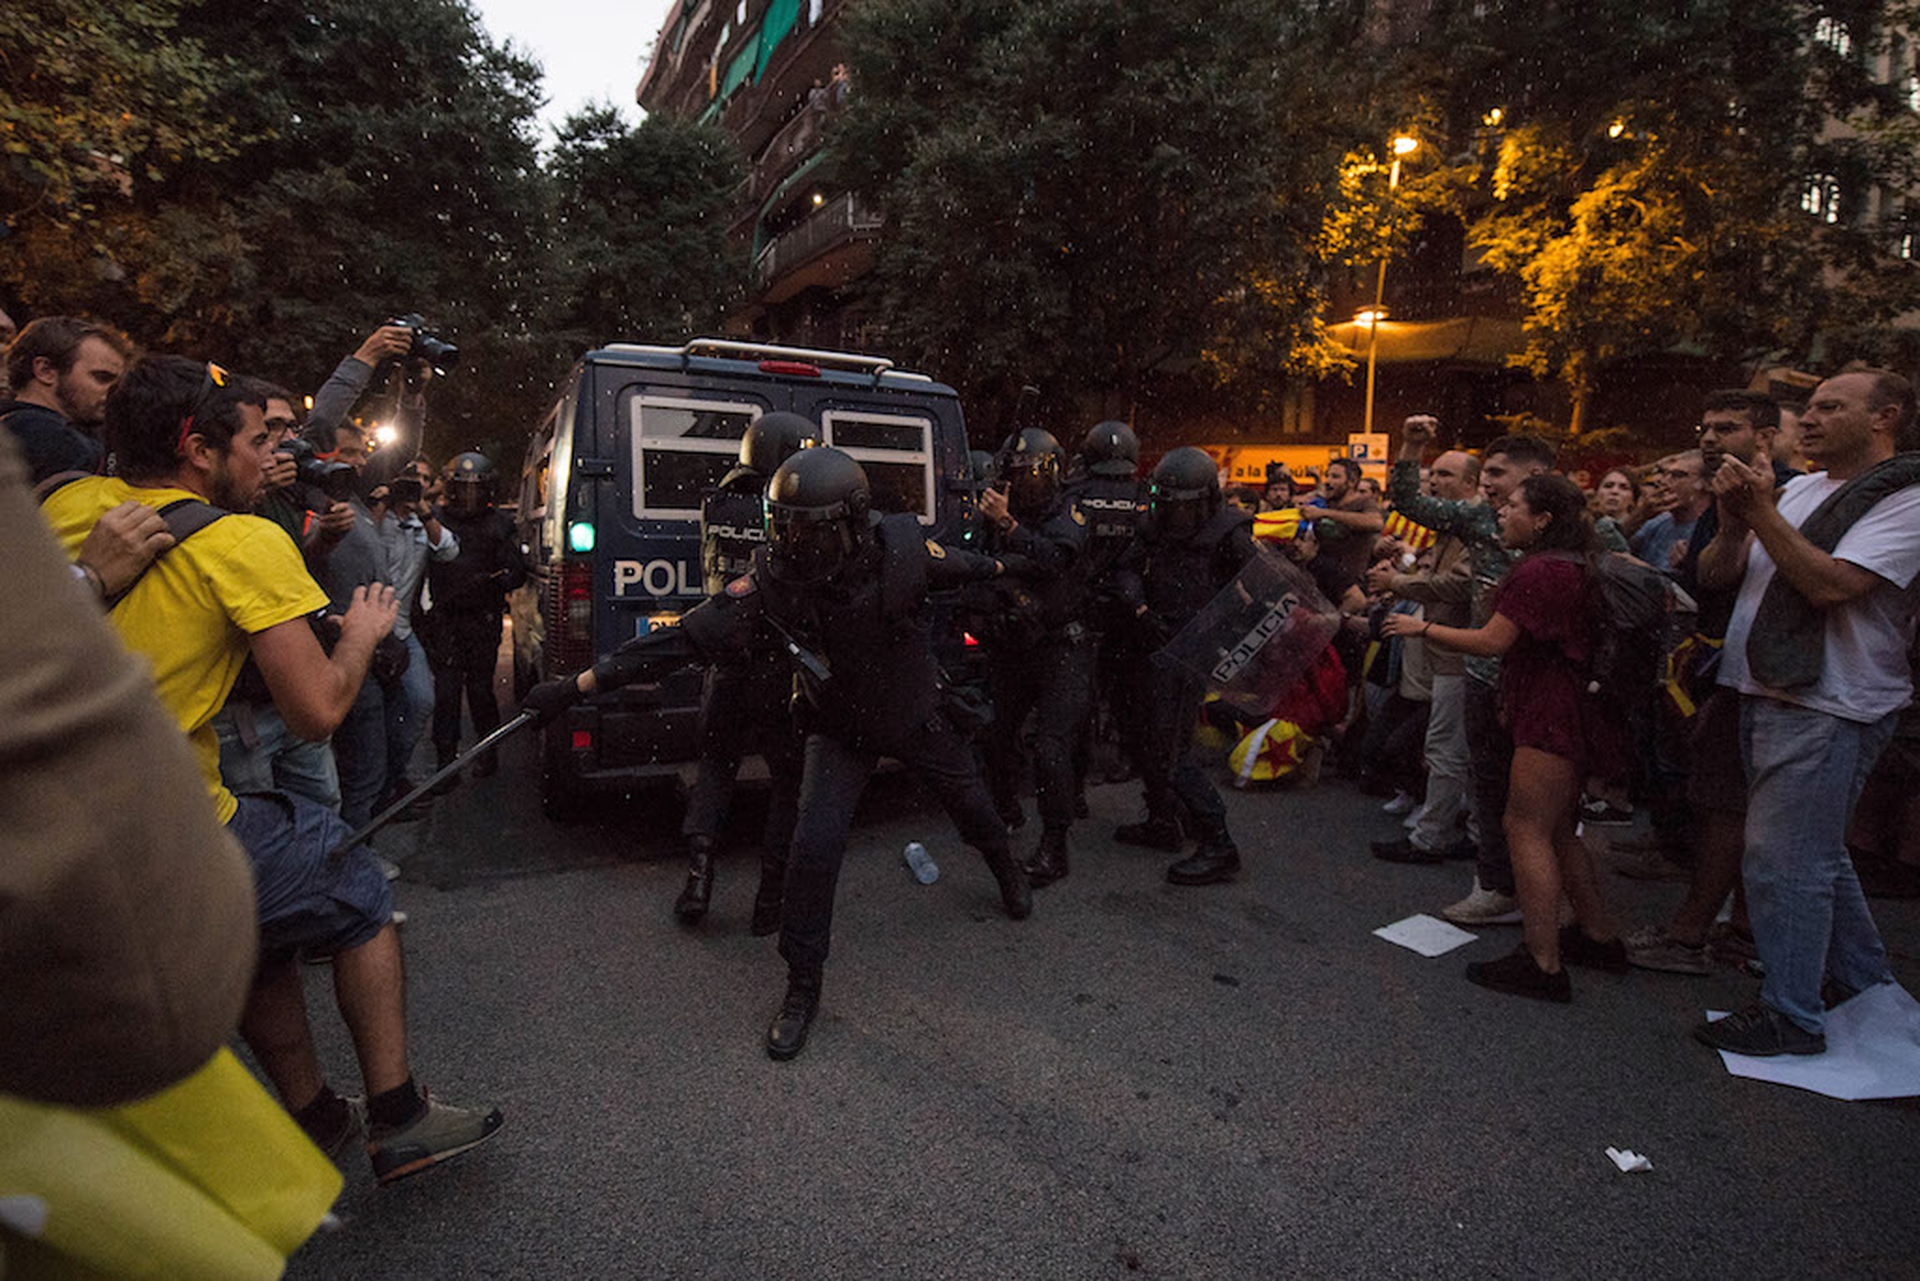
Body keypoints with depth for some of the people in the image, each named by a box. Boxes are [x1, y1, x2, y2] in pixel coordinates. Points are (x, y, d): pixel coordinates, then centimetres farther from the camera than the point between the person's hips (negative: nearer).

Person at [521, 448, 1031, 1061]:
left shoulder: (901, 551, -29)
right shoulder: (771, 582, -29)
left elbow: (961, 567, -7)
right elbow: (684, 637, -29)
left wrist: (999, 568, 16)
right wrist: (577, 684, -31)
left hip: (916, 714, 1)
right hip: (838, 729, -1)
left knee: (970, 803, 19)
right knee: (814, 846, -14)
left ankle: (1007, 870, 56)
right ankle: (802, 990, 7)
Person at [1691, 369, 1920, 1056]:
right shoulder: (1796, 490, 13)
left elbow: (1829, 584, -22)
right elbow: (1714, 575, 8)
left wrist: (1760, 512, -18)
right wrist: (1733, 519, -9)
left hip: (1827, 710, -8)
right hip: (1767, 695, 8)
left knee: (1783, 860, -6)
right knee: (1817, 857, 19)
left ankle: (1790, 1017, 7)